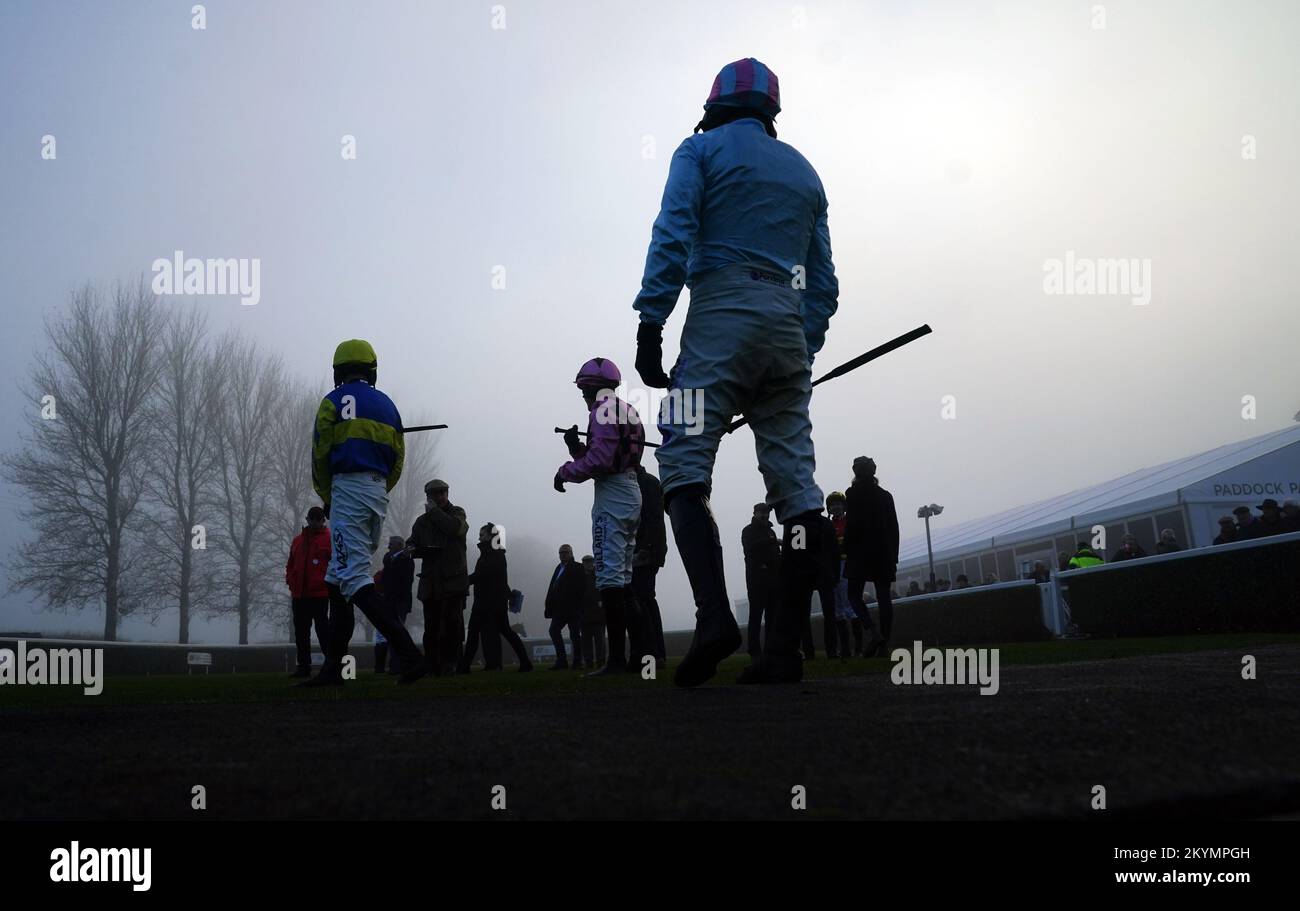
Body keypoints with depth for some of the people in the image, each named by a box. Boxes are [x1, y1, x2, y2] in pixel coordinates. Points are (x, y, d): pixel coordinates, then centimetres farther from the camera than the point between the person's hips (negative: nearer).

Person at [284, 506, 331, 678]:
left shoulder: (329, 539, 0)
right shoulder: (297, 540, 16)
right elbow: (290, 565, 20)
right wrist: (291, 584, 7)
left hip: (320, 594, -6)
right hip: (299, 595, 6)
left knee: (323, 630, -7)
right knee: (301, 632, 7)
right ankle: (304, 667, 13)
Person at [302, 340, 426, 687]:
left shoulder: (334, 401, -1)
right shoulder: (387, 405, 16)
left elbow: (320, 455, 0)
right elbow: (397, 462, 15)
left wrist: (327, 498, 14)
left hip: (348, 487, -7)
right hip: (379, 492, 7)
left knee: (354, 578, -11)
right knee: (339, 577, 13)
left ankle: (409, 653, -24)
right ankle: (333, 667, 11)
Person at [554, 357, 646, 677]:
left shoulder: (604, 409, -8)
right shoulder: (626, 411, 21)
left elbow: (600, 459, -19)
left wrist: (566, 471, -6)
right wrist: (577, 446, 12)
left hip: (612, 495, -10)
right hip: (631, 494, 10)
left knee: (609, 578, -11)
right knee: (623, 579, 13)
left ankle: (617, 659, -13)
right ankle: (639, 653, 13)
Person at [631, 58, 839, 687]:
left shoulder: (702, 150, 11)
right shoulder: (803, 171, 26)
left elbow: (672, 238, -6)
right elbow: (823, 281, 20)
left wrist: (649, 327, -10)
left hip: (721, 316, -5)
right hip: (789, 328, 5)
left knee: (684, 464, -8)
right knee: (794, 484, -1)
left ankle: (714, 615, -27)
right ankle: (783, 648, -5)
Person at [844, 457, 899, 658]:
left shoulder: (853, 493, -4)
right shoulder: (886, 495, 10)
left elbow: (851, 524, -12)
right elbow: (894, 527, 9)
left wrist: (847, 552, -5)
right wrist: (893, 555, 13)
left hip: (861, 552, -4)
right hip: (884, 553, 4)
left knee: (854, 594, 4)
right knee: (884, 597, 3)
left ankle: (873, 632, -16)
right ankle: (884, 643, 0)